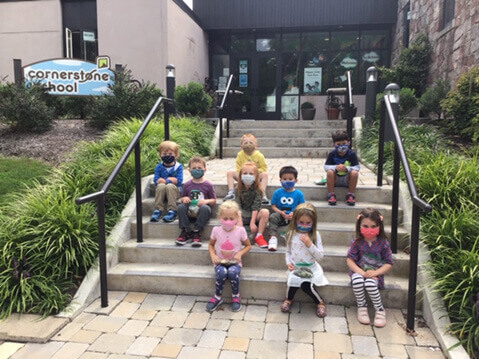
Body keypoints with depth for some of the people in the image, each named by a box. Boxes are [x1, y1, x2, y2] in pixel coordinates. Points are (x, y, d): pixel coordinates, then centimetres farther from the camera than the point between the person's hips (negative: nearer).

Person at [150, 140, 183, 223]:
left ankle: (172, 212, -31)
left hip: (175, 191, -1)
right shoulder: (159, 167, 6)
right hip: (161, 191, 2)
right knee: (161, 186, -30)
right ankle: (157, 210, -28)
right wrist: (171, 179, -14)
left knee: (170, 186, -33)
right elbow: (156, 180, -6)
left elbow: (179, 181, -10)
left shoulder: (179, 166, 1)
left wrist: (165, 179, -8)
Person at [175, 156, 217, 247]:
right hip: (189, 212, 3)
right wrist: (184, 199, -6)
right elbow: (183, 198, 18)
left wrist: (206, 201, -16)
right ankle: (186, 232, -20)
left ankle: (197, 233, -27)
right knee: (180, 207, -26)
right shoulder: (187, 185, 10)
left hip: (201, 213, -2)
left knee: (205, 208, -35)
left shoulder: (208, 185, 3)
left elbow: (214, 200, 4)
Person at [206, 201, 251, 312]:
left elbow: (248, 246, 6)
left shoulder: (240, 230, -6)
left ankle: (236, 296, -6)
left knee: (232, 272, -35)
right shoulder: (216, 230, -3)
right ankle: (218, 297, -6)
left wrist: (240, 253, -12)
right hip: (220, 262, 1)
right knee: (222, 273, -33)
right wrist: (213, 255, -6)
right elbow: (211, 245, 13)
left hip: (234, 262, -1)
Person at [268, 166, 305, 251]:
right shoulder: (278, 192, 7)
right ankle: (273, 237, -29)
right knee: (273, 216, -30)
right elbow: (273, 206, 6)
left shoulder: (299, 194, 4)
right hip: (280, 216, 1)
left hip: (293, 217, -1)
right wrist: (281, 213, -12)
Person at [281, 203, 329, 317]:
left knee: (306, 284, -27)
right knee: (293, 281, -27)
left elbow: (320, 256, -7)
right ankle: (288, 299, 7)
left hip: (311, 267, -1)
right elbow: (288, 251, 12)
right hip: (295, 267, 1)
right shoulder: (291, 234, 0)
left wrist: (310, 244, -19)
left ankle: (320, 302, 4)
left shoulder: (315, 235, -5)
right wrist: (288, 263, -4)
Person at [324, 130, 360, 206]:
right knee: (330, 172, -30)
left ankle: (350, 195, -11)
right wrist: (336, 168, -35)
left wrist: (347, 168, -35)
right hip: (335, 180, 0)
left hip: (347, 180, 0)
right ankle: (331, 195, -16)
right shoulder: (332, 154, -7)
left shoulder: (352, 154, -8)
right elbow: (326, 167, -15)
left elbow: (357, 167, -15)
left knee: (355, 173, -29)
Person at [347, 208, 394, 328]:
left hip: (376, 273, -1)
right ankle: (362, 307, -9)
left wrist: (375, 272, -19)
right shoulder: (358, 242, -5)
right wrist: (360, 272, -20)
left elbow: (388, 263, -4)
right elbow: (350, 260, -5)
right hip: (359, 271, 1)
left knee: (370, 283, -34)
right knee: (357, 280, -34)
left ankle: (380, 309, -7)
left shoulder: (383, 243, -6)